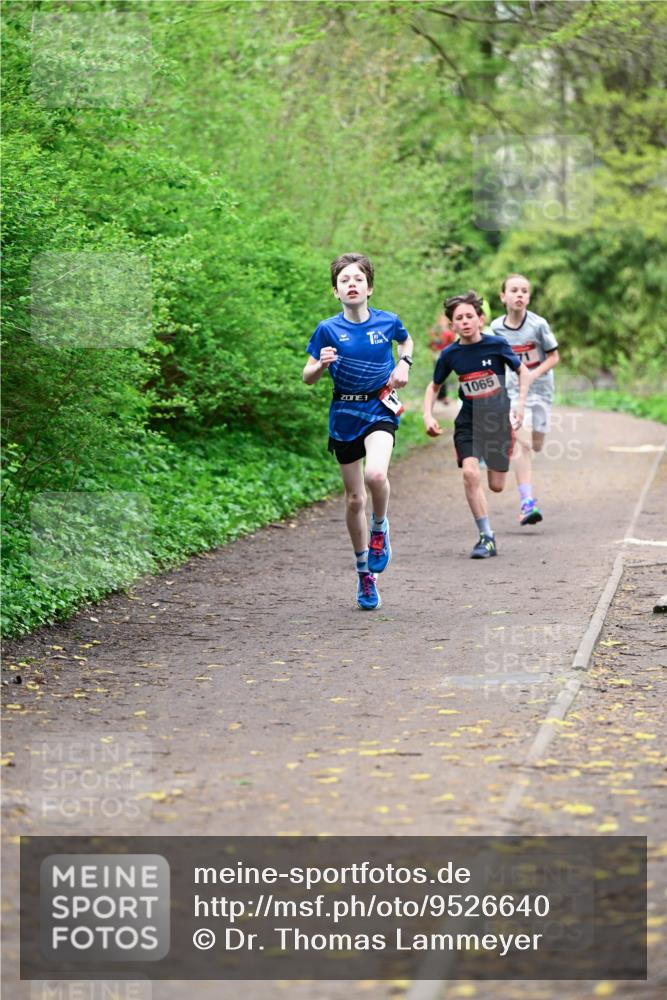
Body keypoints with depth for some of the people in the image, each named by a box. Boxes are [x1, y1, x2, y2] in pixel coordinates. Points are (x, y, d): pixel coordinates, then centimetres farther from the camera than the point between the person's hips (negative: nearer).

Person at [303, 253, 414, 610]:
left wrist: (404, 363, 2)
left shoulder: (388, 321, -3)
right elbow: (308, 377, 0)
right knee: (355, 498, 8)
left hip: (380, 410, -1)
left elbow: (406, 340, 21)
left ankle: (380, 528, 2)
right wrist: (322, 364, -21)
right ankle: (364, 572, 24)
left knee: (376, 474, -30)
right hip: (344, 415, 1)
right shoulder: (328, 329, -5)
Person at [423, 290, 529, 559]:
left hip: (499, 418, 0)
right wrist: (428, 416, -4)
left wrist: (520, 403, -5)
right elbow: (433, 387, 10)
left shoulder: (497, 344, -11)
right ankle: (486, 537, -13)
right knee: (470, 473, -22)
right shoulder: (450, 355, -6)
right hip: (468, 421, 1)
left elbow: (522, 371, 5)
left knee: (496, 486, 3)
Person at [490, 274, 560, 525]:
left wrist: (533, 375, -20)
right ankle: (527, 503, -17)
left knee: (536, 445, 8)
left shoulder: (538, 324, -12)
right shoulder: (496, 327, -5)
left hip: (540, 389, 1)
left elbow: (553, 357, -6)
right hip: (514, 390, -1)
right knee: (522, 443, -16)